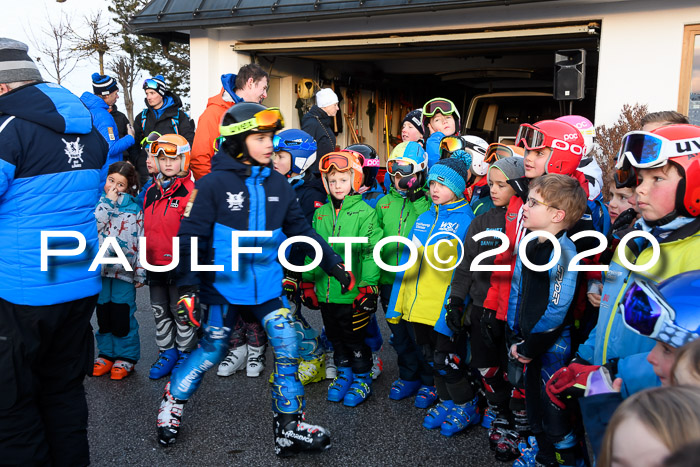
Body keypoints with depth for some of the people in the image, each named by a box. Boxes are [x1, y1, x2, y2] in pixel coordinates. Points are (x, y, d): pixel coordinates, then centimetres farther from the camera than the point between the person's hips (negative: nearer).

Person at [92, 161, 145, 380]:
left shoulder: (135, 208, 2)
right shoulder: (98, 203, 7)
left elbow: (142, 241, 1)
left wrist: (140, 272, -3)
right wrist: (108, 202, -11)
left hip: (124, 270, -2)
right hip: (101, 268, 3)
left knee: (123, 315, 0)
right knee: (103, 313, 12)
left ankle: (126, 357, 15)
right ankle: (107, 354, 28)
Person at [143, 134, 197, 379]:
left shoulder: (190, 191, -12)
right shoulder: (151, 191, 9)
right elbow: (146, 227, 17)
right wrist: (143, 258, 17)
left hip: (180, 264, -7)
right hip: (155, 264, 7)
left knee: (181, 310, 7)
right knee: (160, 310, 16)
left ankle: (185, 353, 23)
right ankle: (167, 352, 31)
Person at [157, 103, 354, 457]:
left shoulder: (278, 184, 4)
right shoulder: (215, 183, -10)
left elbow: (300, 230, 10)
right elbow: (191, 236, -9)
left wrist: (334, 264, 7)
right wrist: (187, 286, -15)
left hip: (267, 283, 4)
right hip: (224, 283, -4)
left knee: (287, 346, -1)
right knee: (212, 350, 7)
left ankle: (289, 427, 15)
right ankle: (172, 401, 36)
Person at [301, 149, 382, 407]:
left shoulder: (365, 212, -9)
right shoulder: (320, 213, 8)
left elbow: (371, 252, -12)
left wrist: (369, 287, -15)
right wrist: (308, 282, 10)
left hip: (352, 294, -5)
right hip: (325, 291, 5)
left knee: (355, 338, 7)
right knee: (335, 337, 18)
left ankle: (362, 379, 26)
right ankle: (344, 373, 37)